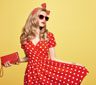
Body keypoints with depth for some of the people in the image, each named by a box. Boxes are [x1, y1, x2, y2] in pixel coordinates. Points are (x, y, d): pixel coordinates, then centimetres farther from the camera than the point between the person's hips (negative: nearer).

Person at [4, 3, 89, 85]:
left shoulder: (49, 36, -2)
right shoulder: (24, 37, 2)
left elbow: (52, 59, 0)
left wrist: (72, 64, -7)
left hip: (46, 72, -1)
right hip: (31, 74, 1)